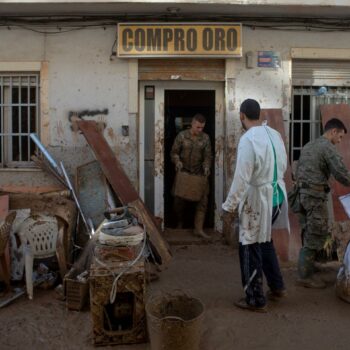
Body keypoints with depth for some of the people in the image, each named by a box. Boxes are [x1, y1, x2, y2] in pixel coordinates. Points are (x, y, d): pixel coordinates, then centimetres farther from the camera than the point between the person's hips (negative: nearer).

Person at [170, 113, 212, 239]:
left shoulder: (206, 138, -3)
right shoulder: (182, 135, -7)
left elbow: (208, 155, -1)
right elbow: (174, 152, -3)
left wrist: (206, 166, -19)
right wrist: (177, 161, -22)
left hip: (199, 173, 1)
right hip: (183, 172, -1)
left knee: (202, 200, -6)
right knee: (179, 199, 4)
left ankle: (198, 229, 0)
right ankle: (180, 221, 32)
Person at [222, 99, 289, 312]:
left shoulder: (248, 140, -21)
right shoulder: (275, 134, 4)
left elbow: (241, 178, -22)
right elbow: (283, 167, 14)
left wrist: (230, 206, -14)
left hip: (257, 199, -8)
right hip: (277, 195, 8)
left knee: (251, 248, 5)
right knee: (265, 241, 24)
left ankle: (256, 300, 16)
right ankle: (277, 287, 34)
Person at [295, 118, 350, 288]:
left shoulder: (308, 146, 19)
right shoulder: (328, 147, -9)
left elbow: (298, 171, 20)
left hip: (302, 193, 9)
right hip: (315, 195, -9)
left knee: (308, 233, 15)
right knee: (316, 235, -3)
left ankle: (306, 267, 21)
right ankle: (305, 276, 0)